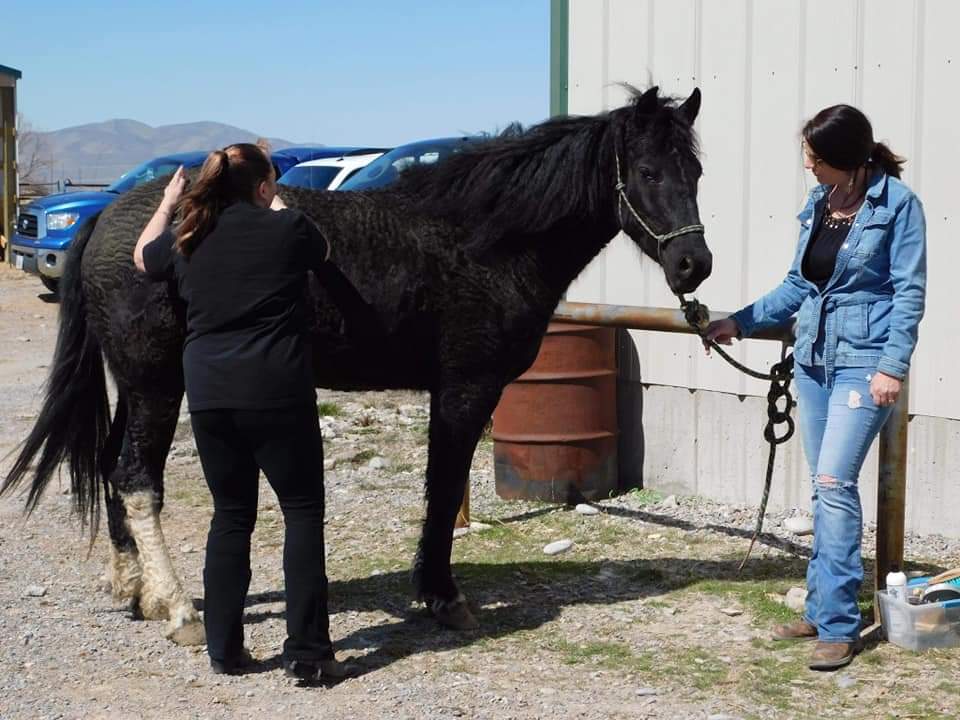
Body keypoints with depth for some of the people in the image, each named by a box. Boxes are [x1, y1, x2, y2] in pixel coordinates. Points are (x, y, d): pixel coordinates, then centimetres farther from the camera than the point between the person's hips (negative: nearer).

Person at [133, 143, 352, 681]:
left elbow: (143, 257, 29)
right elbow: (323, 253, 18)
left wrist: (167, 206, 44)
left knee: (231, 516, 15)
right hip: (278, 394, -4)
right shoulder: (288, 229, -4)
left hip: (209, 396, 4)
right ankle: (307, 651, 3)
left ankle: (224, 649, 18)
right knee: (304, 513, 6)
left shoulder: (187, 242, 6)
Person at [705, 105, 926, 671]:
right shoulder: (818, 205, 9)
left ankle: (839, 626, -7)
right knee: (827, 488, 12)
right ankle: (822, 609, 21)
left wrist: (893, 365, -17)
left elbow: (910, 291, -10)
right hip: (814, 358, 7)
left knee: (834, 484, -13)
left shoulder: (898, 204, -9)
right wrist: (739, 323, 11)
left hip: (864, 362, -7)